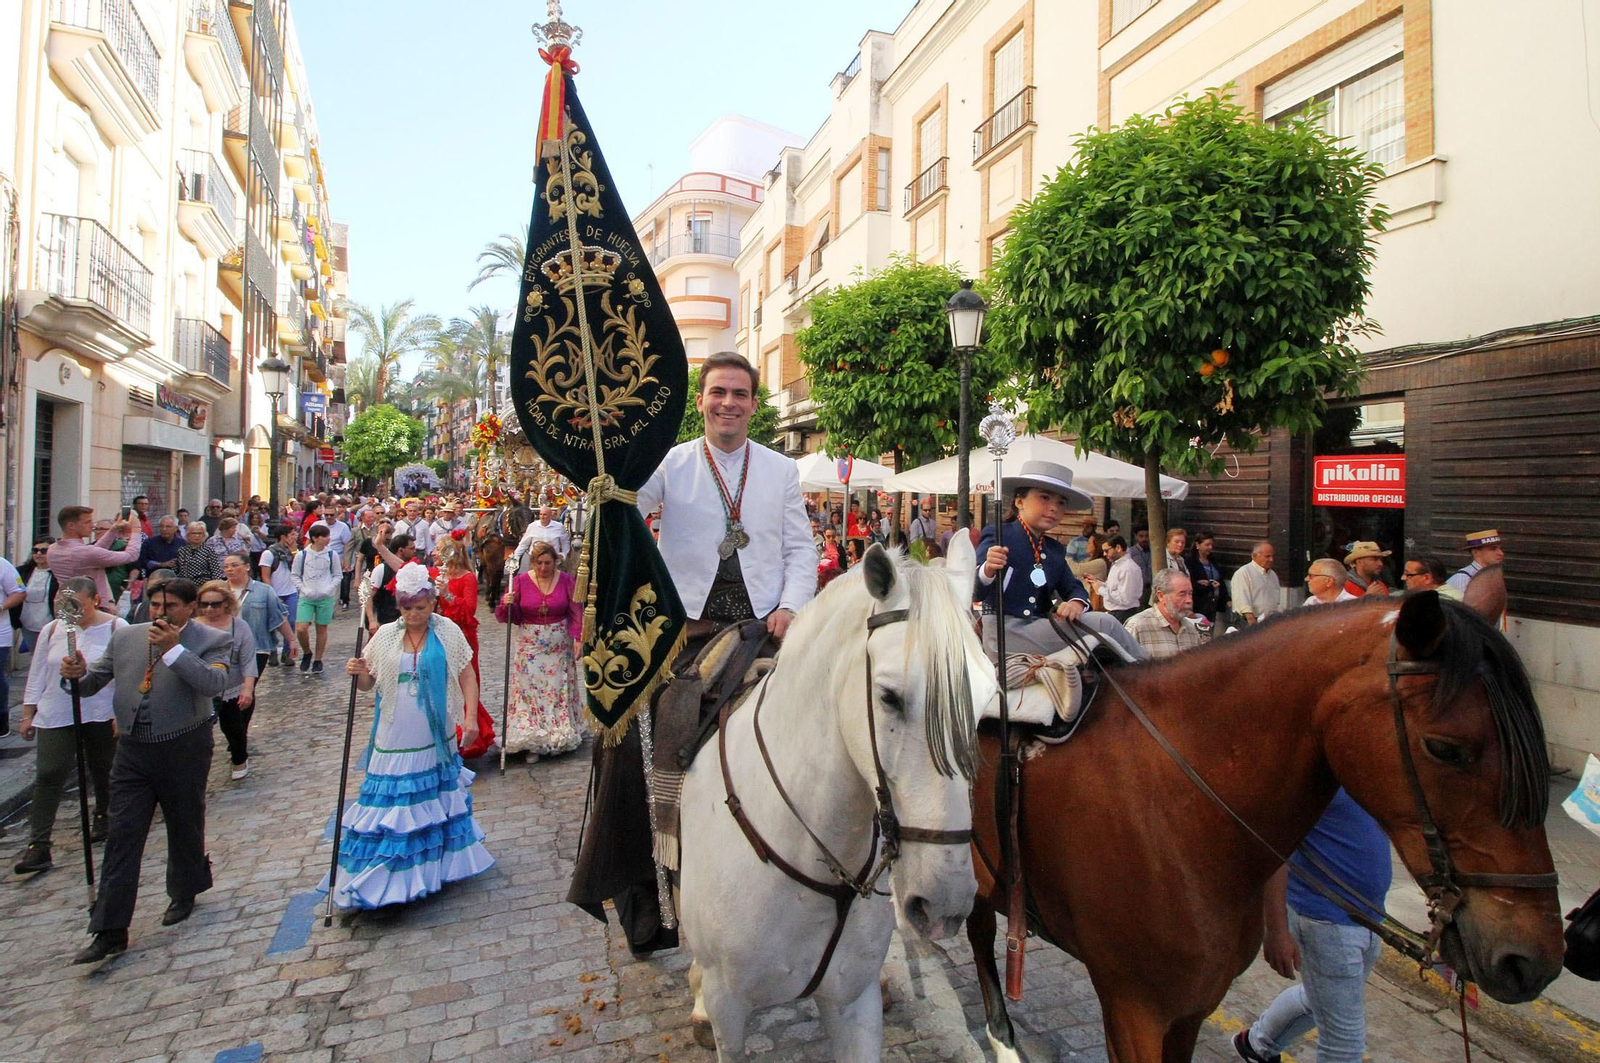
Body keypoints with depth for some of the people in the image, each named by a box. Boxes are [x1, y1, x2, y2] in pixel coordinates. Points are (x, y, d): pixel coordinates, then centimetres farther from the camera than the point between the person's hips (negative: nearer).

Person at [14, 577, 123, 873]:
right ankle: (38, 845, -1)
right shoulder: (51, 630, 4)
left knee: (102, 771, 13)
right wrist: (27, 715, 9)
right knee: (48, 776, -4)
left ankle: (102, 816, 36)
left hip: (101, 715, -2)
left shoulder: (116, 629, -6)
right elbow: (37, 674, 10)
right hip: (55, 717, 2)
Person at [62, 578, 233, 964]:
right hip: (133, 751, 4)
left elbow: (215, 683, -24)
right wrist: (78, 673, -12)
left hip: (184, 752, -3)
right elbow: (94, 680, 11)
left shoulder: (210, 640, -8)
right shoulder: (125, 637, 6)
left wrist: (174, 648, -26)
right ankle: (111, 931, 7)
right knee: (122, 835, 1)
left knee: (185, 828, 13)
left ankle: (185, 894, 37)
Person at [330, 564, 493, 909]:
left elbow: (467, 676, -2)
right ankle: (388, 874, 8)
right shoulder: (385, 636, 2)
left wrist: (470, 716, -11)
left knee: (437, 800, 12)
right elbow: (369, 683, 9)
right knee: (392, 803, -1)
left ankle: (438, 863, 28)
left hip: (436, 738, 0)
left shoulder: (448, 632, -3)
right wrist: (357, 672, -13)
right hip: (395, 740, 1)